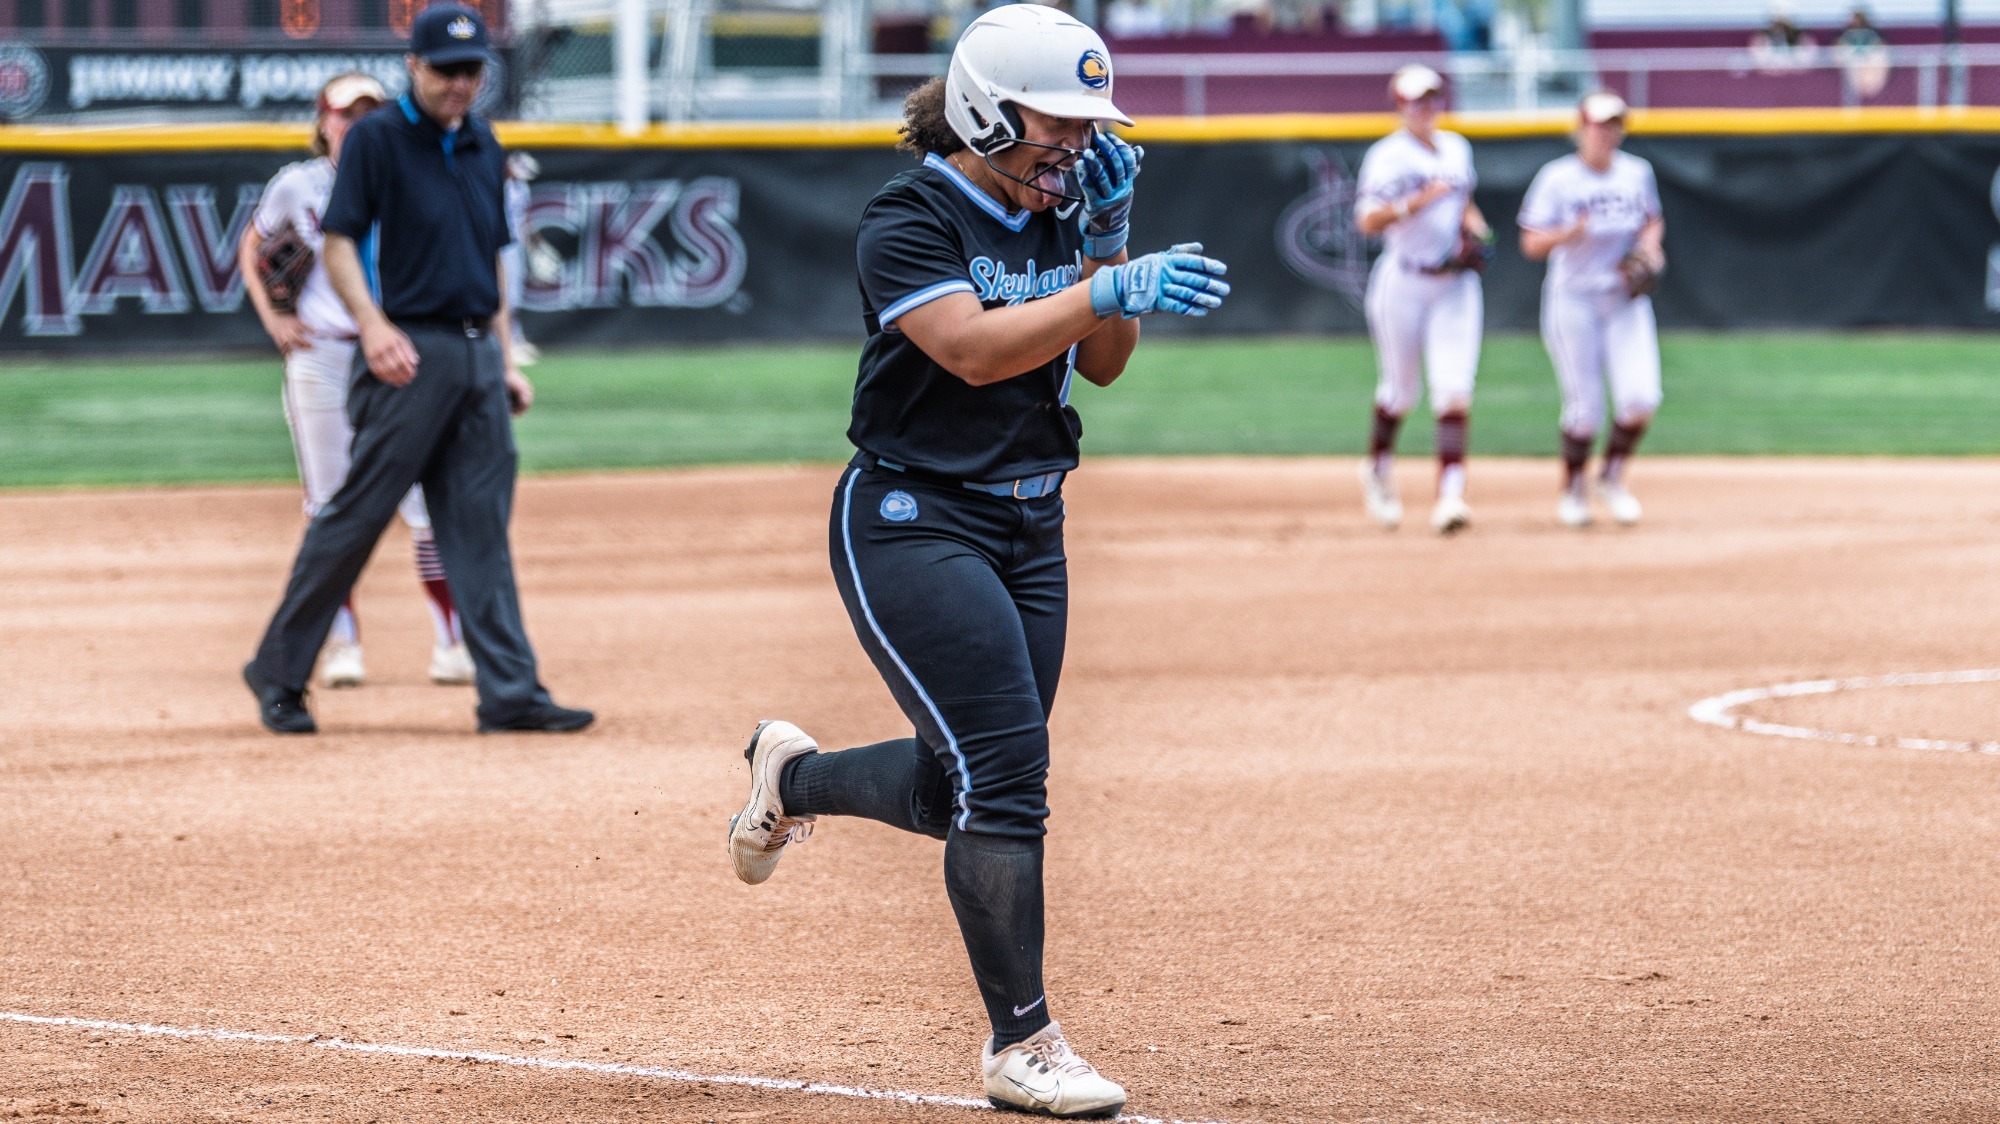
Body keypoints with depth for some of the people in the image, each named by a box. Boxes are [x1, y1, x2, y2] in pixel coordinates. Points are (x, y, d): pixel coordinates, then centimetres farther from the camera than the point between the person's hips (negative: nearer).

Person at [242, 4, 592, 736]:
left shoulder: (483, 147, 16)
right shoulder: (375, 139, -4)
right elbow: (339, 241, -10)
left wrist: (505, 362, 18)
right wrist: (372, 325, -25)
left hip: (478, 354, 6)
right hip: (411, 356, -6)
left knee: (481, 530, 3)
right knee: (357, 514, -5)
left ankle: (510, 693, -1)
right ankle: (278, 673, 6)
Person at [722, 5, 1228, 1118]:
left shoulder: (1054, 215, 8)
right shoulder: (910, 221, -15)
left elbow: (1102, 361, 8)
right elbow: (973, 347, -28)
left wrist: (1109, 238, -5)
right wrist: (1115, 289, -36)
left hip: (1028, 528, 8)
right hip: (912, 525, -8)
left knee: (961, 789, 12)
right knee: (1006, 774, -15)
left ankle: (793, 775, 41)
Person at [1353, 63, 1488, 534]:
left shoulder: (1456, 149, 11)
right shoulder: (1388, 156, -9)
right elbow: (1368, 221, -20)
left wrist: (1476, 231, 7)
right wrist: (1417, 201, -31)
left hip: (1455, 285, 4)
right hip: (1403, 283, -4)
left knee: (1454, 390, -11)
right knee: (1400, 391, 10)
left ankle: (1450, 495, -17)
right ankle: (1378, 468, 39)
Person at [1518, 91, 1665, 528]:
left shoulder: (1637, 173, 5)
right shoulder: (1557, 179, -7)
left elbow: (1653, 221, 21)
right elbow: (1531, 244, -10)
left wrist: (1650, 244, -1)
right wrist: (1569, 233, -28)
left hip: (1626, 300, 3)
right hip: (1573, 300, -3)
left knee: (1640, 397, -12)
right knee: (1585, 409, -2)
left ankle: (1613, 476, 13)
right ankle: (1573, 488, 22)